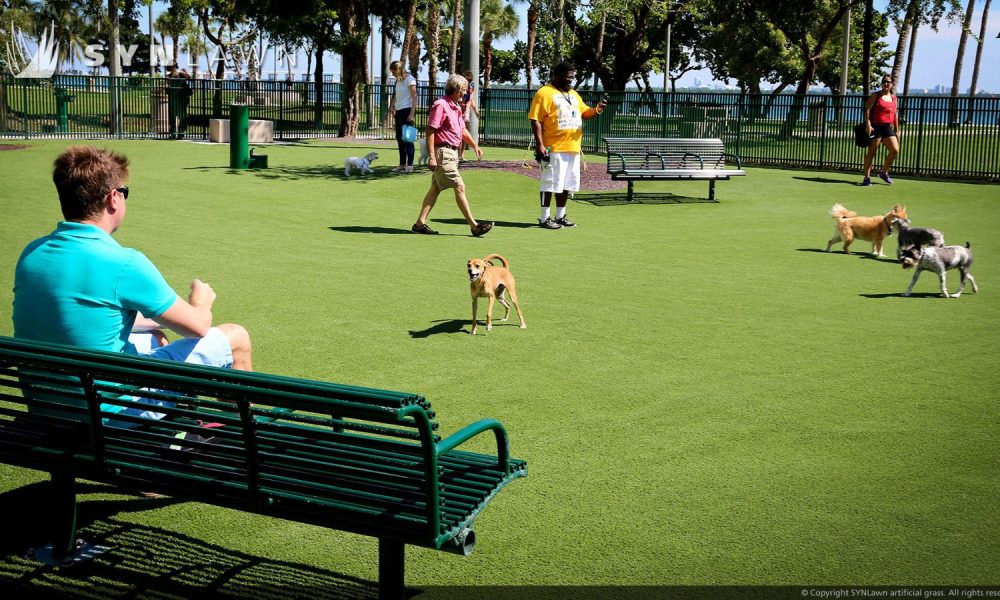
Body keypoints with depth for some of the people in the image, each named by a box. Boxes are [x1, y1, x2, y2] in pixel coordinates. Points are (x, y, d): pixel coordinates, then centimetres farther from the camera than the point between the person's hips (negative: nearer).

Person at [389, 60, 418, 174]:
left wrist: (412, 113, -19)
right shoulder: (398, 80, 15)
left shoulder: (409, 79, -8)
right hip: (399, 111, 8)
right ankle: (402, 164, 16)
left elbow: (414, 97, -13)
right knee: (399, 138, 9)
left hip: (407, 110, -8)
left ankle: (410, 165, -4)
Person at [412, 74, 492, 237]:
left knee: (435, 188, 10)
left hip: (452, 153, 10)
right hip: (443, 152, -10)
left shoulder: (456, 107, 17)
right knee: (459, 187, -9)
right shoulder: (440, 105, -13)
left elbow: (463, 130, 29)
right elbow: (430, 131, -18)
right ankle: (474, 226, -7)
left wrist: (474, 145, 20)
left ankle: (420, 223, 14)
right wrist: (431, 156, -22)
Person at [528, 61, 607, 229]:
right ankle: (544, 218, 3)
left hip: (573, 147, 8)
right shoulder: (545, 93, -6)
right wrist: (539, 144, -18)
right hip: (553, 148, -8)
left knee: (566, 183, 11)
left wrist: (596, 110, -2)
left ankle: (560, 216, 21)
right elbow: (536, 120, -11)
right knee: (550, 182, -4)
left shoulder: (573, 94, 19)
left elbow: (585, 113, 21)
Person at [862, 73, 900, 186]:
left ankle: (884, 172, 12)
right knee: (871, 152, -3)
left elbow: (895, 114, 18)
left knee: (895, 150, -7)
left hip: (888, 127, 5)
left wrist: (897, 130, 16)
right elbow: (867, 109, -7)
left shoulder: (894, 97, 15)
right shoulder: (876, 95, 0)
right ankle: (867, 177, 2)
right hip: (875, 127, -5)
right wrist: (868, 125, -18)